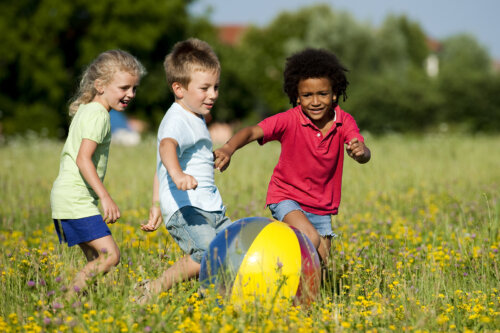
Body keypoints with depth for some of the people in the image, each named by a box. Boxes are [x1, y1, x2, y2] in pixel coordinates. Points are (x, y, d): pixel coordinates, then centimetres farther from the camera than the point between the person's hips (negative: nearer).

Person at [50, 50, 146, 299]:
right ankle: (69, 299, -19)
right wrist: (105, 196, -28)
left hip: (67, 197, 10)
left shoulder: (85, 111, 18)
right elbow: (83, 159, -24)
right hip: (76, 200, -10)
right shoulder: (98, 115, -13)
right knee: (110, 255, -17)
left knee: (96, 258, 9)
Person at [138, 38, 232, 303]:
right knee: (208, 253, -30)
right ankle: (152, 292, -18)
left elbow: (161, 167, 32)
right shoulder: (177, 120, -10)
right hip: (184, 208, -10)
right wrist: (177, 174, -54)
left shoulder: (195, 119, 22)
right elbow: (167, 146, -34)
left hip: (210, 211, 10)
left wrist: (157, 204, 35)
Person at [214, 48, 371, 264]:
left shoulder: (344, 122, -10)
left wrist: (360, 152, -49)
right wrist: (228, 149, -50)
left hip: (322, 206, 4)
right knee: (311, 241, -28)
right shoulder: (290, 121, -18)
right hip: (287, 198, -4)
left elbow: (365, 155, -23)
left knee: (320, 265, 6)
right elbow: (252, 132, -29)